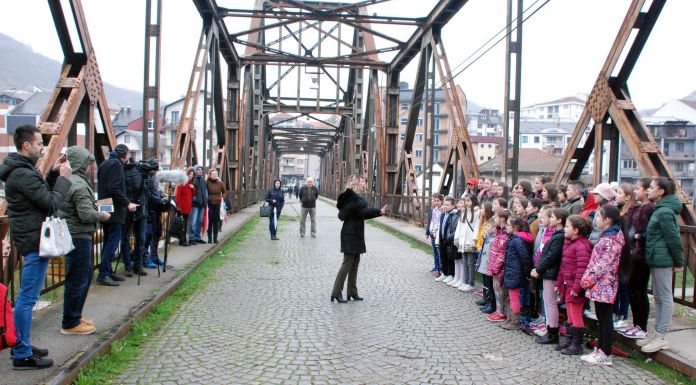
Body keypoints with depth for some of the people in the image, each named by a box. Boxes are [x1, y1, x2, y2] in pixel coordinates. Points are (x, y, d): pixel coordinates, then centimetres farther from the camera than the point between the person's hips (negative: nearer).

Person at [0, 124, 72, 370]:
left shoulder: (20, 169, 12)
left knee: (27, 296, 18)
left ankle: (22, 345, 29)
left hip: (31, 238, 11)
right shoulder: (23, 173, -20)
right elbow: (51, 203, -20)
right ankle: (22, 355, 3)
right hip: (35, 240, -11)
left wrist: (53, 173, 6)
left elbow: (41, 193, 17)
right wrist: (64, 177, -10)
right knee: (27, 298, -4)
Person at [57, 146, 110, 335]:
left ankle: (75, 316, 31)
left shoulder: (67, 180, 13)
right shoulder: (79, 185, -19)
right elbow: (86, 215, -23)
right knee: (77, 281, -2)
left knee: (84, 277, 20)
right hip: (78, 237, -11)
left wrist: (95, 208, 12)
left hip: (74, 236, 11)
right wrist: (102, 215, -6)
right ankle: (70, 323, 7)